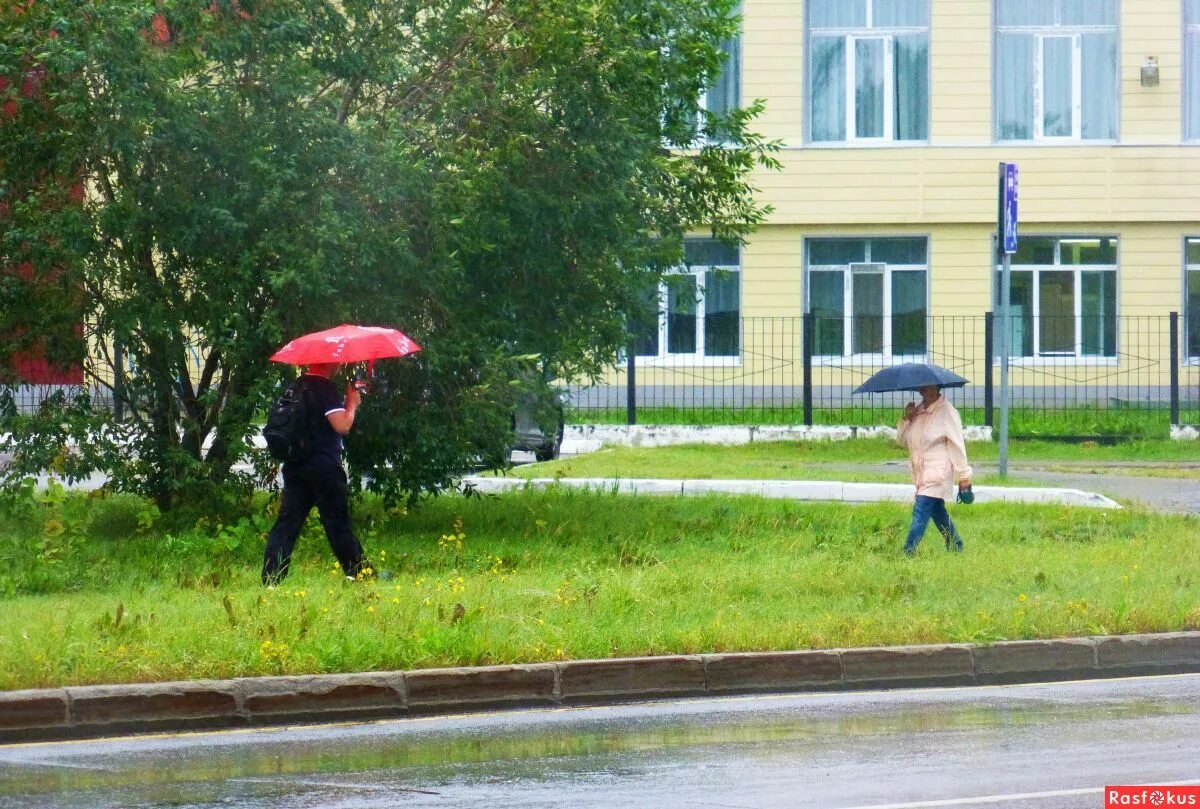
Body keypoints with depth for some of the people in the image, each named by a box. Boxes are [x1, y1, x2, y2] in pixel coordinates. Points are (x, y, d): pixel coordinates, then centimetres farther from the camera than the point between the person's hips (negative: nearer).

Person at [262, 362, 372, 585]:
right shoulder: (325, 388, -14)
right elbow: (342, 425, -21)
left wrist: (348, 401, 19)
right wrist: (352, 403, -3)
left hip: (295, 466, 7)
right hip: (324, 467, -7)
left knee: (287, 522, 3)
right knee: (338, 524, 2)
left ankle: (271, 580, -4)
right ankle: (360, 573, 12)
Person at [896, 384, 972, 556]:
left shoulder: (946, 412, -9)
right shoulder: (917, 411, 10)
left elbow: (957, 445, -8)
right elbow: (902, 440, 13)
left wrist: (963, 475, -8)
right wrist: (906, 419, -4)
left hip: (938, 472, -8)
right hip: (921, 473, 8)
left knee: (921, 511, -15)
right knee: (937, 512, 16)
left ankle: (908, 553, -19)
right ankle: (955, 547, 29)